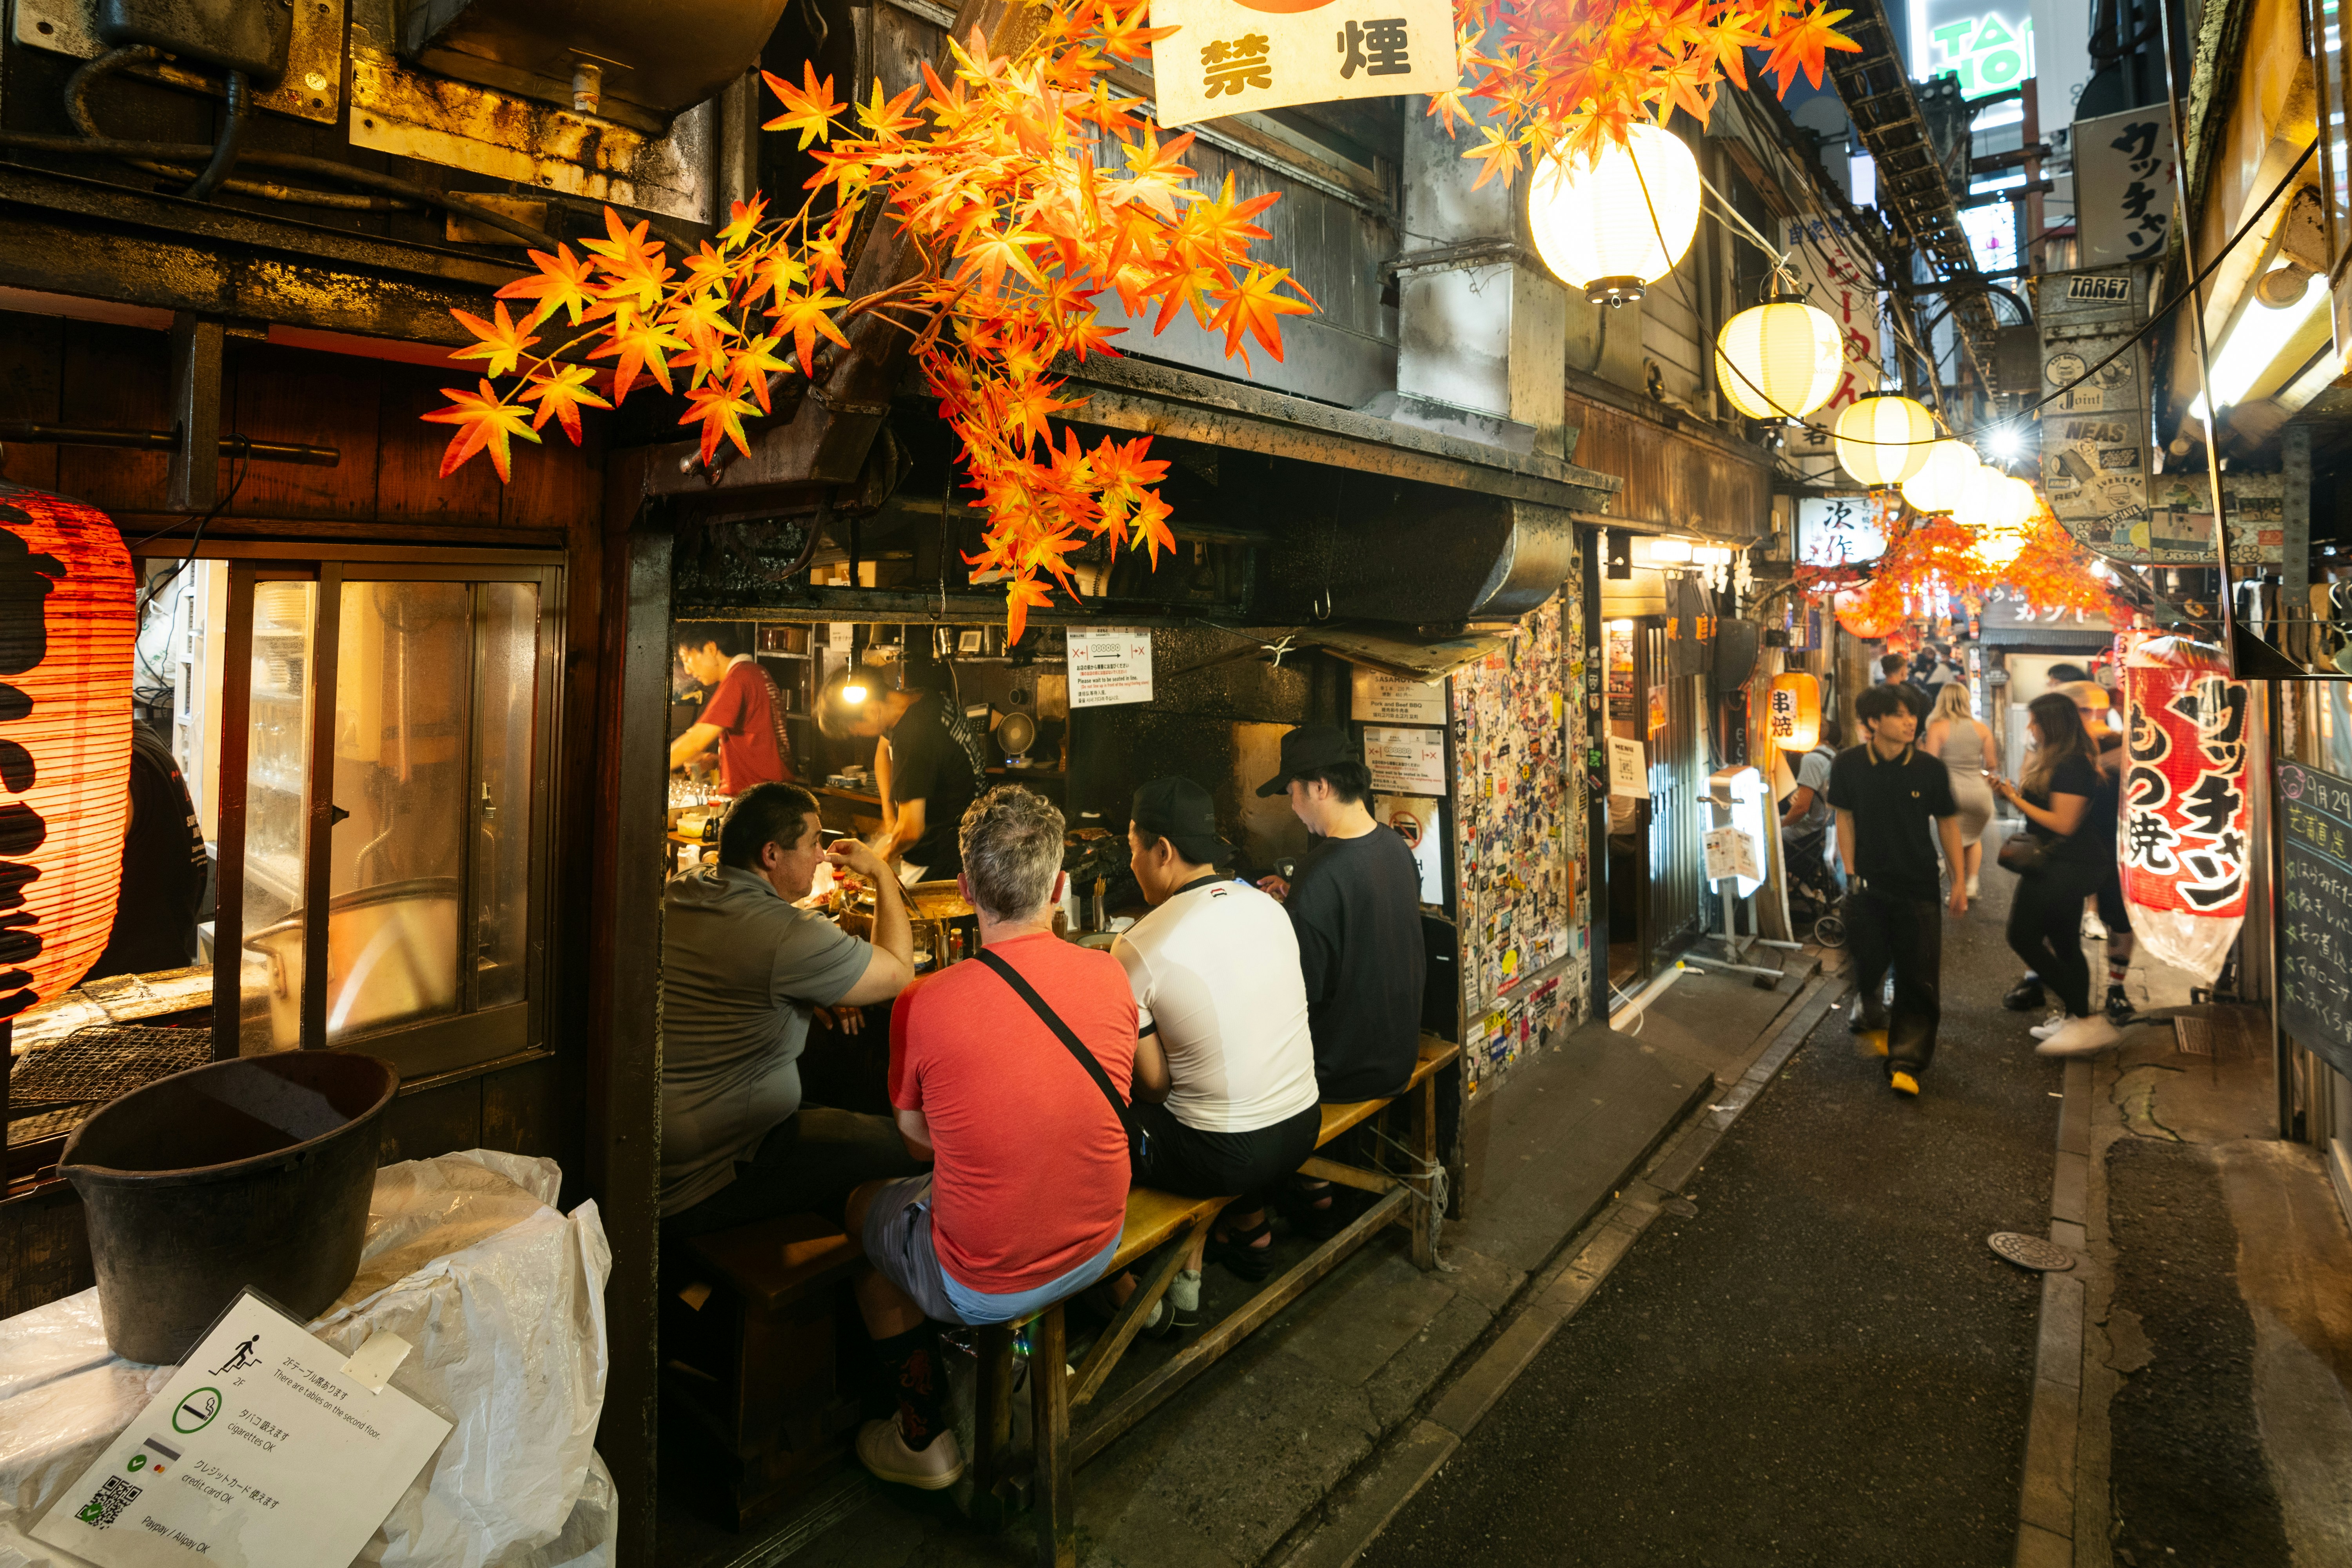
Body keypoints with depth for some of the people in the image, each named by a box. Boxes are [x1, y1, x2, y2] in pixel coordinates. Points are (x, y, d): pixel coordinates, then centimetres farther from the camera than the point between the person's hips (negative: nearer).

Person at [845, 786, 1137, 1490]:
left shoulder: (924, 1006, -24)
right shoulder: (1111, 976, -13)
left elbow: (917, 1139, -4)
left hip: (983, 1287, -4)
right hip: (1096, 1250, 5)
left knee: (866, 1202, 26)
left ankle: (924, 1439, 35)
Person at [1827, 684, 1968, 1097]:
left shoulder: (1930, 768, -6)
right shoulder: (1849, 765, -6)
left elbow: (1947, 823, 3)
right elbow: (1845, 817, 3)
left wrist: (1959, 880, 4)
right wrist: (1850, 872, -1)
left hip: (1918, 885, 0)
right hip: (1868, 883, 0)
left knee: (1918, 978, 1)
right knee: (1868, 964, 8)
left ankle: (1907, 1061, 12)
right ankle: (1872, 1018, 40)